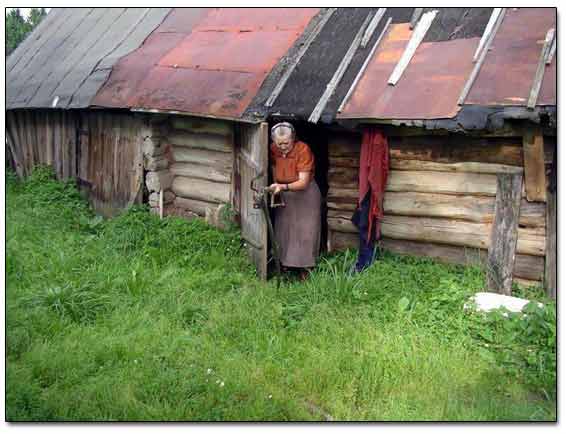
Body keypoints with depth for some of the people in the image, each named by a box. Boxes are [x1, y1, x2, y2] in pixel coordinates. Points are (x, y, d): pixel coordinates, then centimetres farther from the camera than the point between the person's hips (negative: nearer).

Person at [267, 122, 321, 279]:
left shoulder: (303, 150, -26)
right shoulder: (273, 149, -10)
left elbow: (303, 182, -28)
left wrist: (283, 187, -42)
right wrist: (275, 185, -2)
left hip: (305, 192, -5)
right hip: (284, 194, 5)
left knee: (305, 230, -1)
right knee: (282, 228, 9)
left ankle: (305, 267, 11)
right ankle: (285, 262, 25)